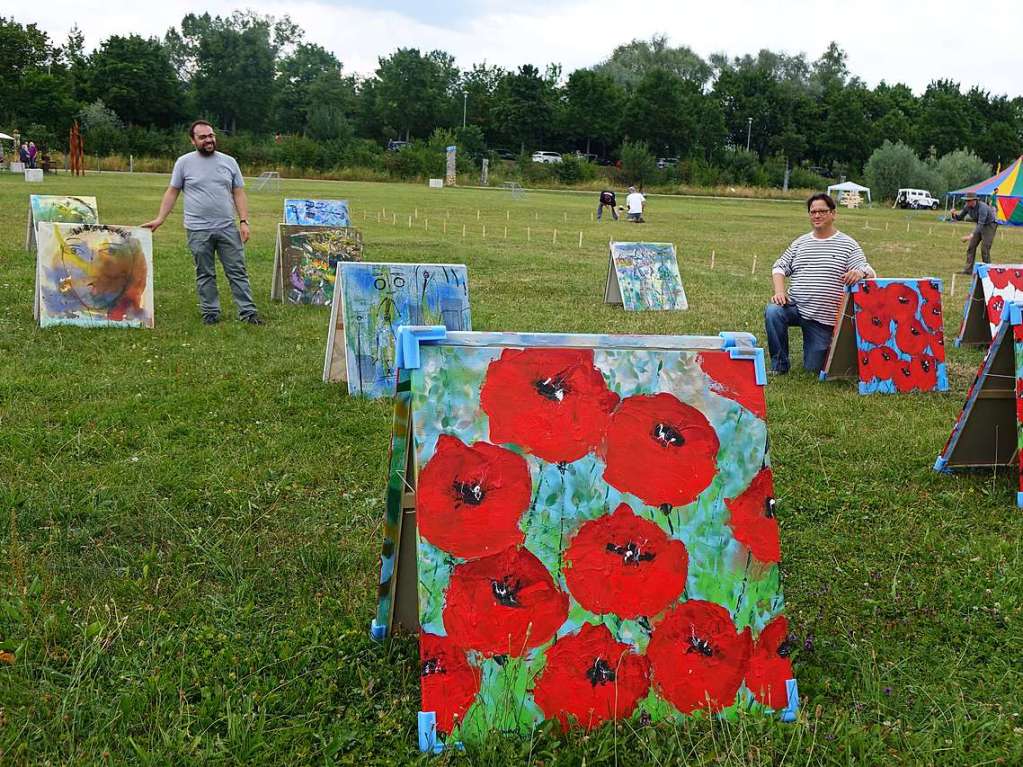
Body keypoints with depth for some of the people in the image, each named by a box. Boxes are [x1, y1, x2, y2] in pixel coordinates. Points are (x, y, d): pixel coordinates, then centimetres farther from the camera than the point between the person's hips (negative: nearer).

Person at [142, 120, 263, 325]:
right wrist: (159, 219, 0)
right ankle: (210, 312, 15)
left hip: (228, 228, 1)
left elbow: (239, 193, 7)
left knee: (238, 271, 1)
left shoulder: (229, 162, 8)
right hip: (198, 231, -1)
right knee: (205, 274, 7)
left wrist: (244, 221, -2)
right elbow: (172, 192, 5)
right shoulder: (184, 162, 2)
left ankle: (248, 312, 4)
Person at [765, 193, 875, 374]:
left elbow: (868, 272, -8)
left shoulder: (848, 245, -1)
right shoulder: (800, 242, 10)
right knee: (772, 311, -32)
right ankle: (779, 366, -15)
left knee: (813, 368, 1)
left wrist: (860, 273, -34)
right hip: (795, 306, 2)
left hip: (823, 318, -2)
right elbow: (780, 267, 9)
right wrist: (779, 291, -11)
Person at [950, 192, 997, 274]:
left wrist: (971, 236, -48)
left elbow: (981, 224, -39)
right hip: (980, 225, 8)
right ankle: (968, 269, 1)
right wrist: (954, 214, -23)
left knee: (984, 248, -14)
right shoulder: (968, 207, -11)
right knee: (971, 246, 0)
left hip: (990, 225, -8)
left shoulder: (982, 207, -33)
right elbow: (960, 217, 1)